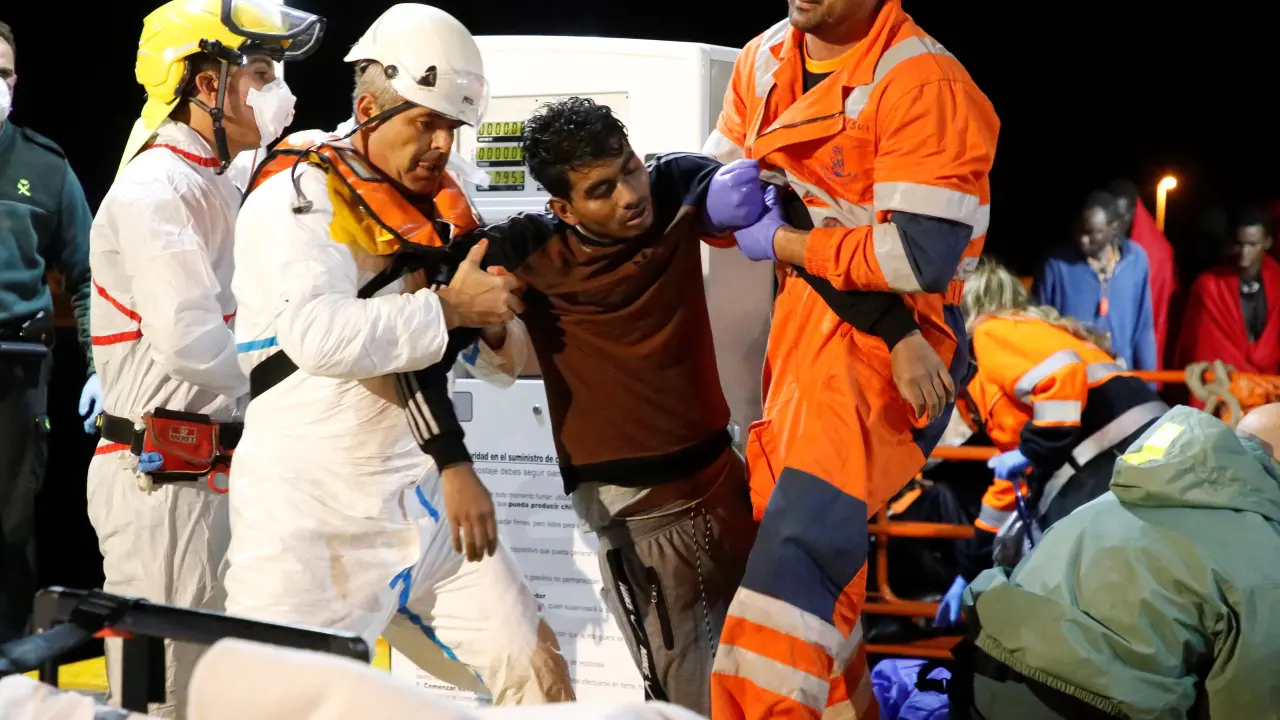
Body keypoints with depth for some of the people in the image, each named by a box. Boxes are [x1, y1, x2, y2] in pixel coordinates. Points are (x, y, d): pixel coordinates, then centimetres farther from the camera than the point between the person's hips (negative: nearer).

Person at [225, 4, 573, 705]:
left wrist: (497, 321, -7)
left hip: (422, 501, 7)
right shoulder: (297, 194, -8)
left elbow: (516, 356, 16)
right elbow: (319, 333, -27)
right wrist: (451, 307, -17)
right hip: (305, 514, -6)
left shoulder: (440, 207, 13)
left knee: (537, 672, 4)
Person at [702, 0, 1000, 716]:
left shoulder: (922, 85, -18)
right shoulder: (765, 58, 5)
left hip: (890, 333, -8)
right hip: (799, 320, 8)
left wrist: (780, 241, -15)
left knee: (804, 530, -26)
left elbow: (922, 259, -25)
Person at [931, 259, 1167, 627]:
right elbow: (1013, 482, 37)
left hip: (1119, 458, -10)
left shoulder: (994, 333, 3)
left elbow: (1063, 374, -20)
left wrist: (1034, 450, -11)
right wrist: (971, 572, 40)